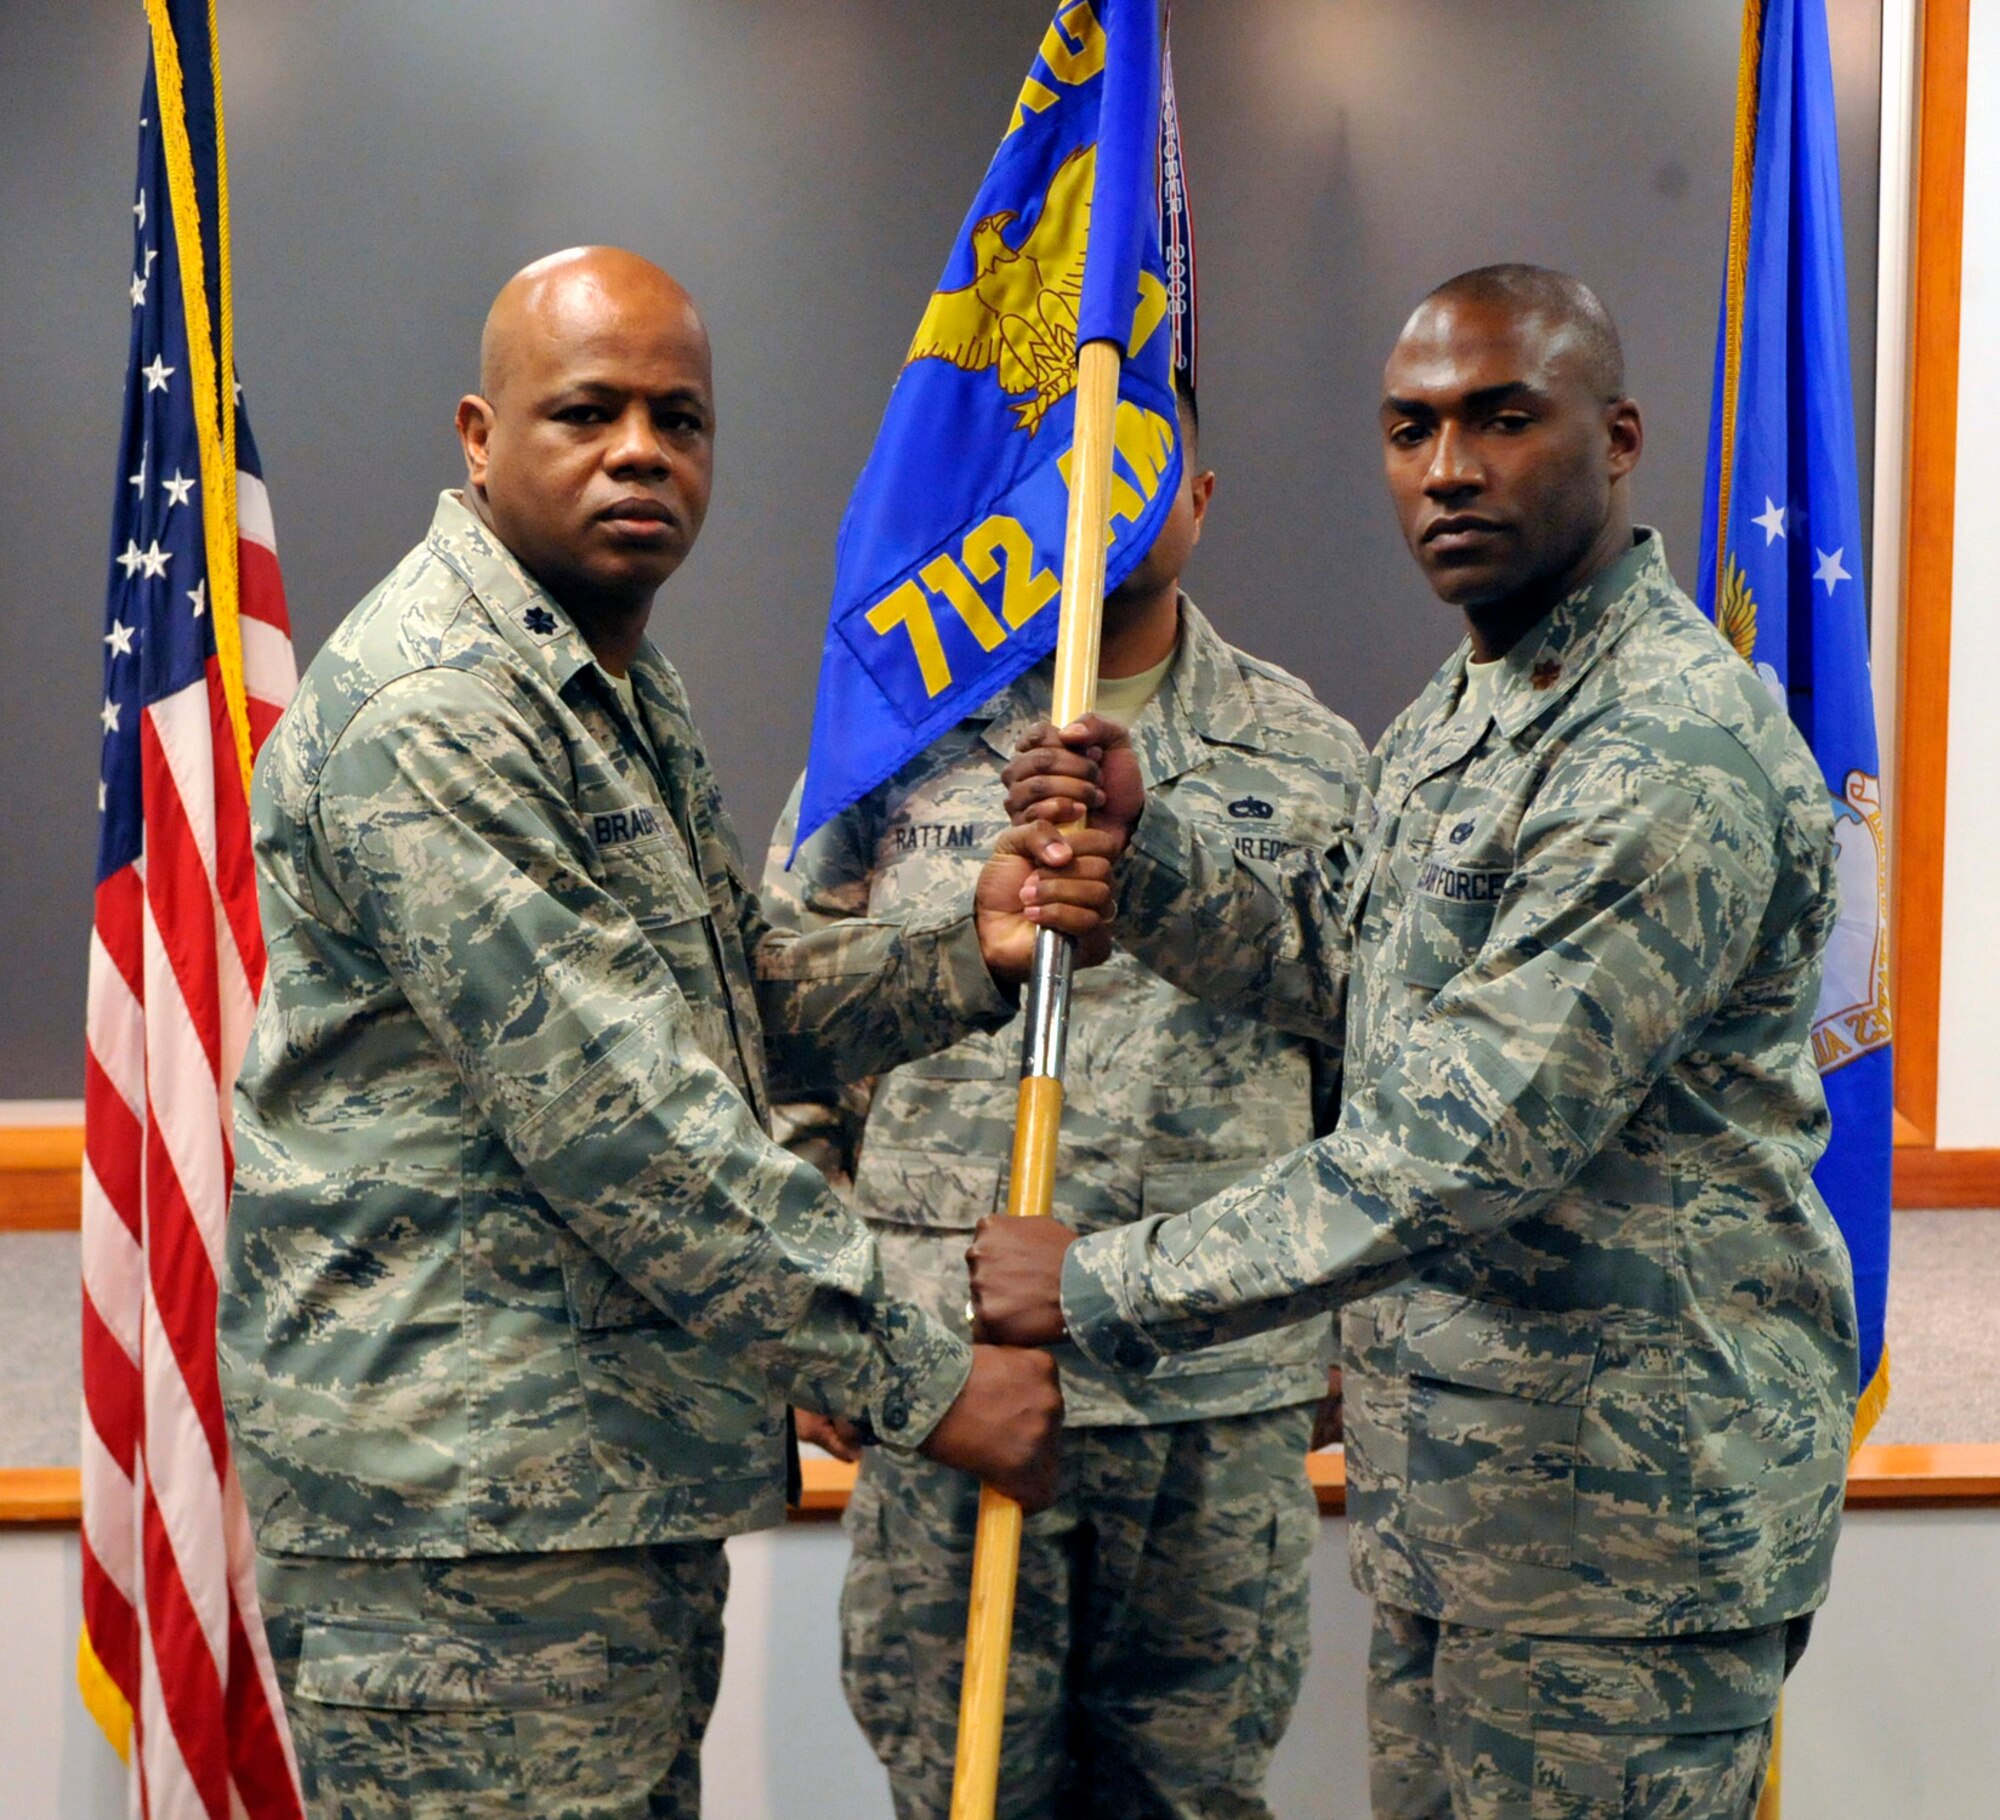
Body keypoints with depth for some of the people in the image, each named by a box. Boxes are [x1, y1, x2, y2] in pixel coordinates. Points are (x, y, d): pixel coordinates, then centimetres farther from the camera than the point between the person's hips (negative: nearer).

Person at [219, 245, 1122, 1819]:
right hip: (468, 1505, -10)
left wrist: (966, 954, -1)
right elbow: (612, 1117, -23)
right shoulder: (430, 712, -17)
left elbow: (738, 1014, 18)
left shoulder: (624, 689, 16)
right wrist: (917, 1380, -19)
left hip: (631, 1471, 10)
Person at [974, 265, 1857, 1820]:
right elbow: (1345, 956, 22)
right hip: (1454, 1493, 9)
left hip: (1626, 1522, -9)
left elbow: (1460, 1153, -27)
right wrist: (1141, 846, 4)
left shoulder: (1676, 757, -23)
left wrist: (1101, 1290, -21)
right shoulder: (1457, 714, 12)